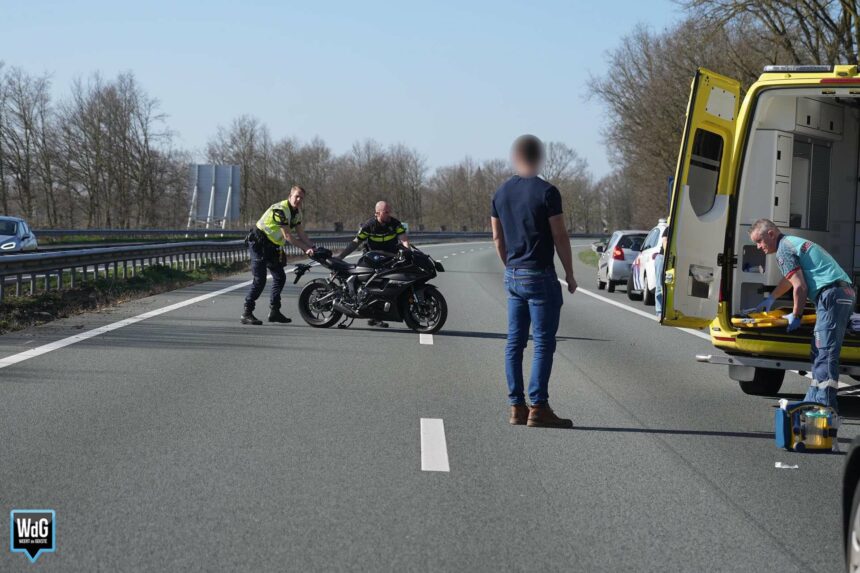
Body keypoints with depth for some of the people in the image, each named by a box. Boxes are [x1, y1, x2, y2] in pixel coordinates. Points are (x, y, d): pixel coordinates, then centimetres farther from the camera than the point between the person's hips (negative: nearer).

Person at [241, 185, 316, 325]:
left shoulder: (297, 212, 7)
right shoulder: (280, 209, -23)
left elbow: (301, 234, 7)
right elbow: (287, 236, -25)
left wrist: (314, 248, -7)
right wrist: (306, 249, -24)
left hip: (272, 247, 10)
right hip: (259, 244, -10)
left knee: (280, 277, 8)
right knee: (260, 280, -15)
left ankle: (274, 311, 16)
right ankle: (246, 313, -13)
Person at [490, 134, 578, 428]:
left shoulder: (501, 193, 7)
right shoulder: (546, 192, -11)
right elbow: (560, 237, -10)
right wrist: (569, 274, -1)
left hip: (513, 276, 6)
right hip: (540, 275, -6)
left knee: (515, 341, 8)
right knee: (544, 342, -4)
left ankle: (516, 406, 9)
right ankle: (538, 407, -6)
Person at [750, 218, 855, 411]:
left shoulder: (784, 249, -5)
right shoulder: (793, 242, 26)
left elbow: (800, 286, -12)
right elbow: (789, 278, 43)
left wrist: (795, 316, -2)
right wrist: (770, 299, 52)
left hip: (832, 294, -10)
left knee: (825, 352, -14)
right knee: (820, 351, 13)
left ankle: (824, 403, -19)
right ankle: (813, 400, 16)